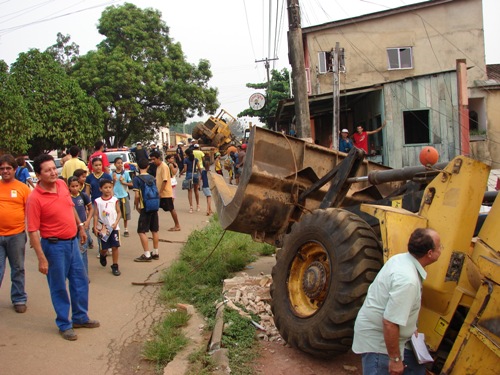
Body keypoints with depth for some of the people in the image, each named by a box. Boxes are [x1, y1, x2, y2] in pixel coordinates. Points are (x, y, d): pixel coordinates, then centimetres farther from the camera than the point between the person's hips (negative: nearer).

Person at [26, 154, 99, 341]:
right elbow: (33, 231, -19)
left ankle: (80, 317, 34)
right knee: (59, 287, 6)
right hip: (54, 245, -7)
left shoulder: (62, 184, 0)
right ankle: (64, 325, 23)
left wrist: (80, 226, 20)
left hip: (72, 241, 7)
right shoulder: (35, 198, -20)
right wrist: (42, 259, -20)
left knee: (80, 281, 17)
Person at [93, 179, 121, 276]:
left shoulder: (115, 200, 0)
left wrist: (116, 222, -12)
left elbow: (119, 212, 2)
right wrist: (95, 228, -5)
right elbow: (96, 215, 0)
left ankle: (115, 266, 11)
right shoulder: (97, 201, -2)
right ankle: (102, 256, 42)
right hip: (102, 228, 0)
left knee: (115, 246, -2)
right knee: (104, 248, 6)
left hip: (114, 227, 0)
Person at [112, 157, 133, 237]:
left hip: (124, 196, 1)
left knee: (125, 214, 7)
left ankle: (125, 229, 20)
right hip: (115, 196, -1)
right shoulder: (112, 174, -1)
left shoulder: (126, 173, 1)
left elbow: (131, 184, 2)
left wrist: (123, 182, -11)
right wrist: (114, 180, -14)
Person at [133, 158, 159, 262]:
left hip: (145, 208, -6)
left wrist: (136, 205, 2)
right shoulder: (152, 178, 8)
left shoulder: (137, 178, -9)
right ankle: (155, 253, 19)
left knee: (142, 231, -1)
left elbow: (137, 195, -13)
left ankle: (146, 255, -3)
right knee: (154, 231, 12)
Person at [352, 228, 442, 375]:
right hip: (377, 341, -10)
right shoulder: (407, 280, -31)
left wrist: (411, 328, 19)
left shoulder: (401, 258, -2)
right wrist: (395, 359, -22)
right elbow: (390, 323, -32)